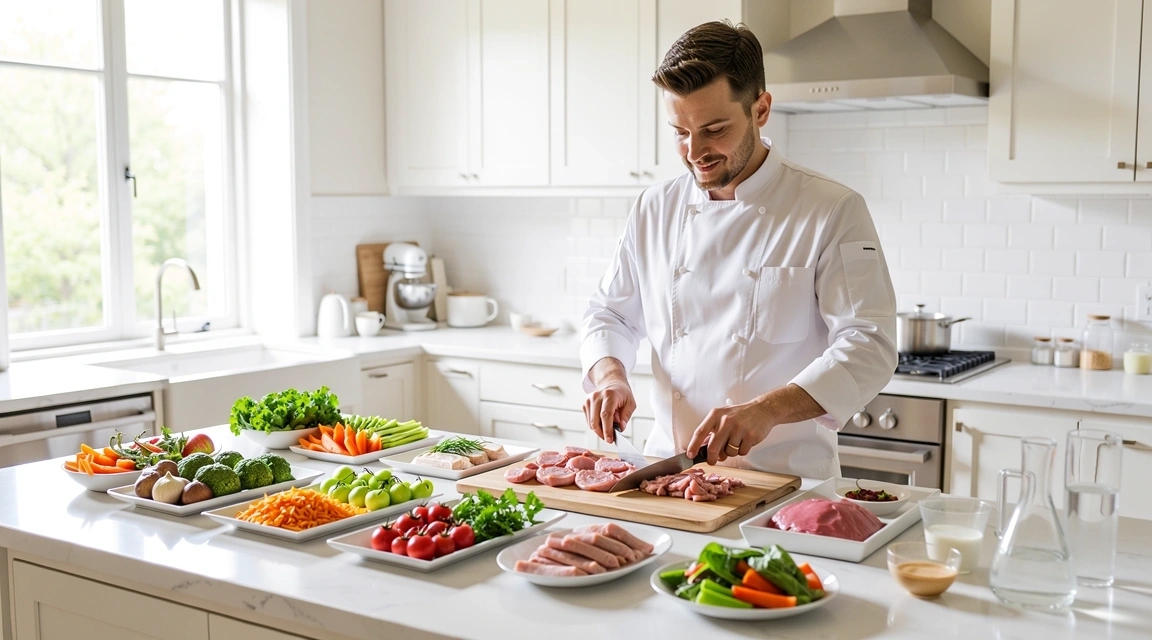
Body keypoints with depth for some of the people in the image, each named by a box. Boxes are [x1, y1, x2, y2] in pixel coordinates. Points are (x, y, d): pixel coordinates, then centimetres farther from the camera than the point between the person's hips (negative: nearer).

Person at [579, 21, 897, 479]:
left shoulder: (834, 212, -5)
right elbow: (610, 316, 18)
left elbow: (868, 347, -12)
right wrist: (611, 376, -4)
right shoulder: (654, 210, 8)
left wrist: (767, 410, -27)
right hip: (668, 466, 4)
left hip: (786, 474, -3)